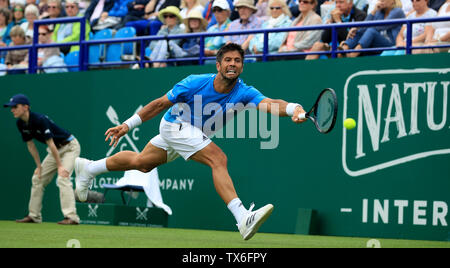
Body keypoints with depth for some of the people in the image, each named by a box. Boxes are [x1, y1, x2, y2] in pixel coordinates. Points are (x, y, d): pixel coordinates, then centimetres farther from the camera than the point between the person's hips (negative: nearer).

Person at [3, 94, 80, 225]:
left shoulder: (40, 120, -30)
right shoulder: (21, 123, -5)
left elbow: (50, 143, -29)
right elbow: (30, 145, 5)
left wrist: (60, 166, -27)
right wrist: (39, 166, 3)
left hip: (69, 146, -9)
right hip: (55, 150, 9)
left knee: (62, 178, -25)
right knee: (37, 178, 8)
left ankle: (71, 217, -31)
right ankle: (34, 216, 17)